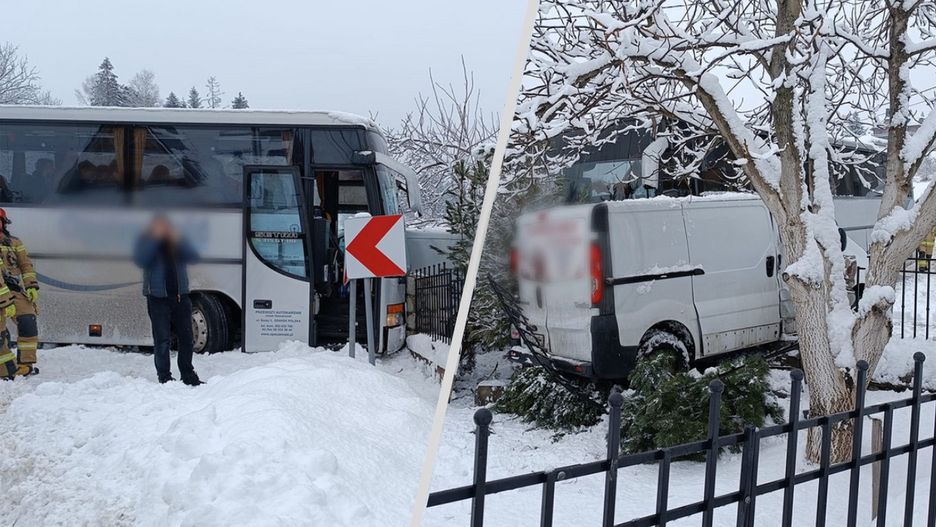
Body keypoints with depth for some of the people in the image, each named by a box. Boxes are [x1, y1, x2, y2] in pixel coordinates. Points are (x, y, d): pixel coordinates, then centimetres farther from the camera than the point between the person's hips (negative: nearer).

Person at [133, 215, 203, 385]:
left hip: (181, 296, 3)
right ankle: (164, 376, 2)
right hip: (158, 298, -3)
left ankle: (187, 375, 16)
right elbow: (141, 260, -13)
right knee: (162, 339, -6)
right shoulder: (146, 242, 5)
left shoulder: (177, 242, 11)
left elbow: (193, 257, -3)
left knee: (186, 337, 5)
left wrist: (177, 239, -14)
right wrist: (155, 238, -16)